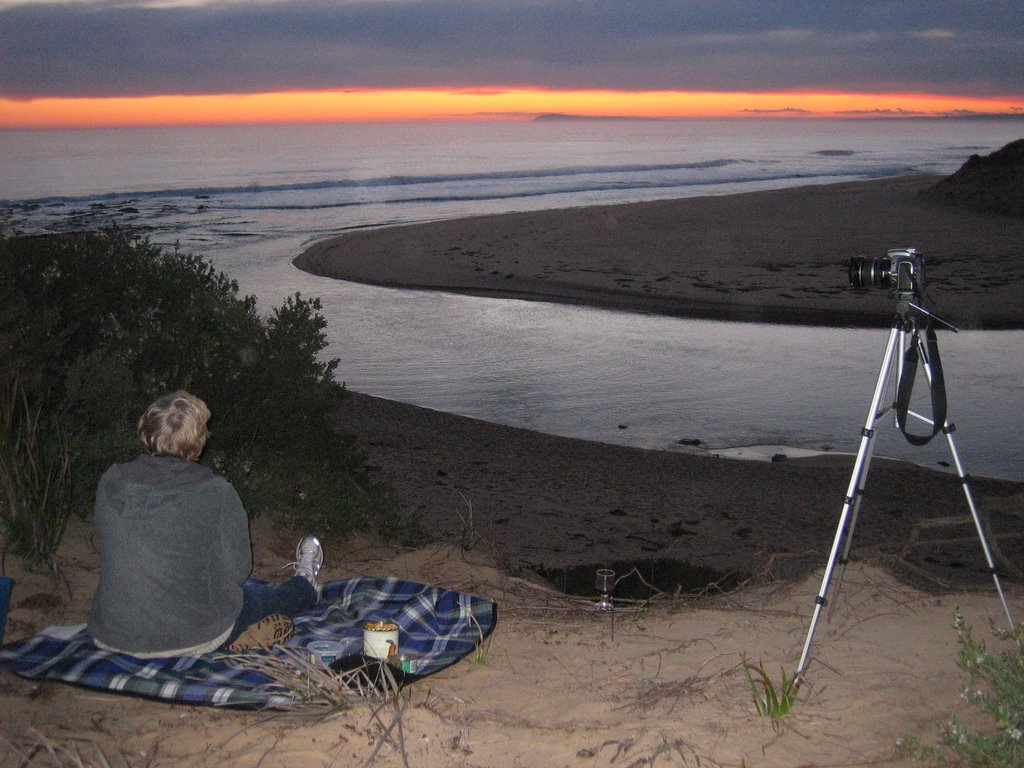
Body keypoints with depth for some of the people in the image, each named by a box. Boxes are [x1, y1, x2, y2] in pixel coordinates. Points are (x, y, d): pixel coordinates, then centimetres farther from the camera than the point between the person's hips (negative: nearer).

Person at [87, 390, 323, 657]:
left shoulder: (110, 482, -8)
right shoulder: (216, 493, -20)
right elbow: (236, 571, -11)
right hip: (194, 639, -5)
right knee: (267, 595, 27)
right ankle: (305, 586, 60)